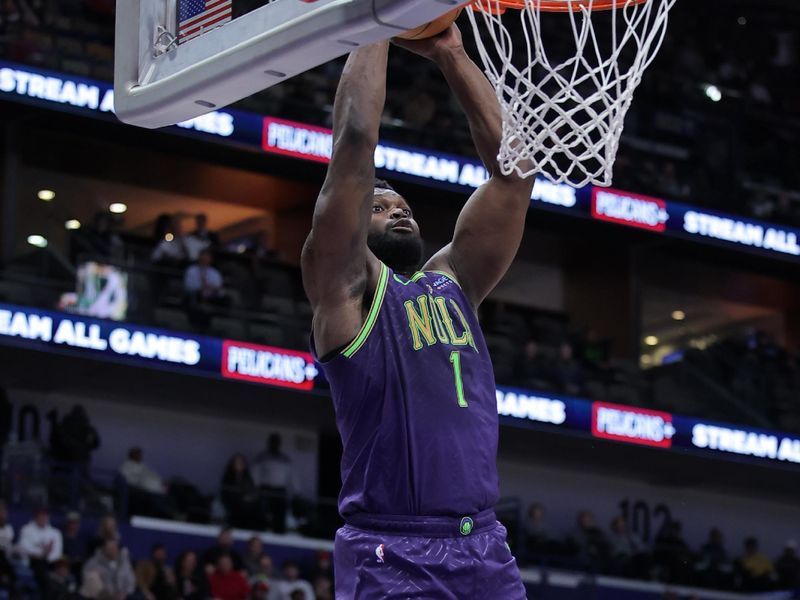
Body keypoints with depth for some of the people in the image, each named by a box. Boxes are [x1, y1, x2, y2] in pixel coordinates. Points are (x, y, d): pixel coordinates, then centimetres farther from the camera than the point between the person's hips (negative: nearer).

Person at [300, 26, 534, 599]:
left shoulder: (454, 280, 20)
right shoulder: (345, 285, 6)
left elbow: (512, 166, 15)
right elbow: (356, 144, -4)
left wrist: (452, 54, 12)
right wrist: (375, 29, 5)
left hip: (486, 548, 6)